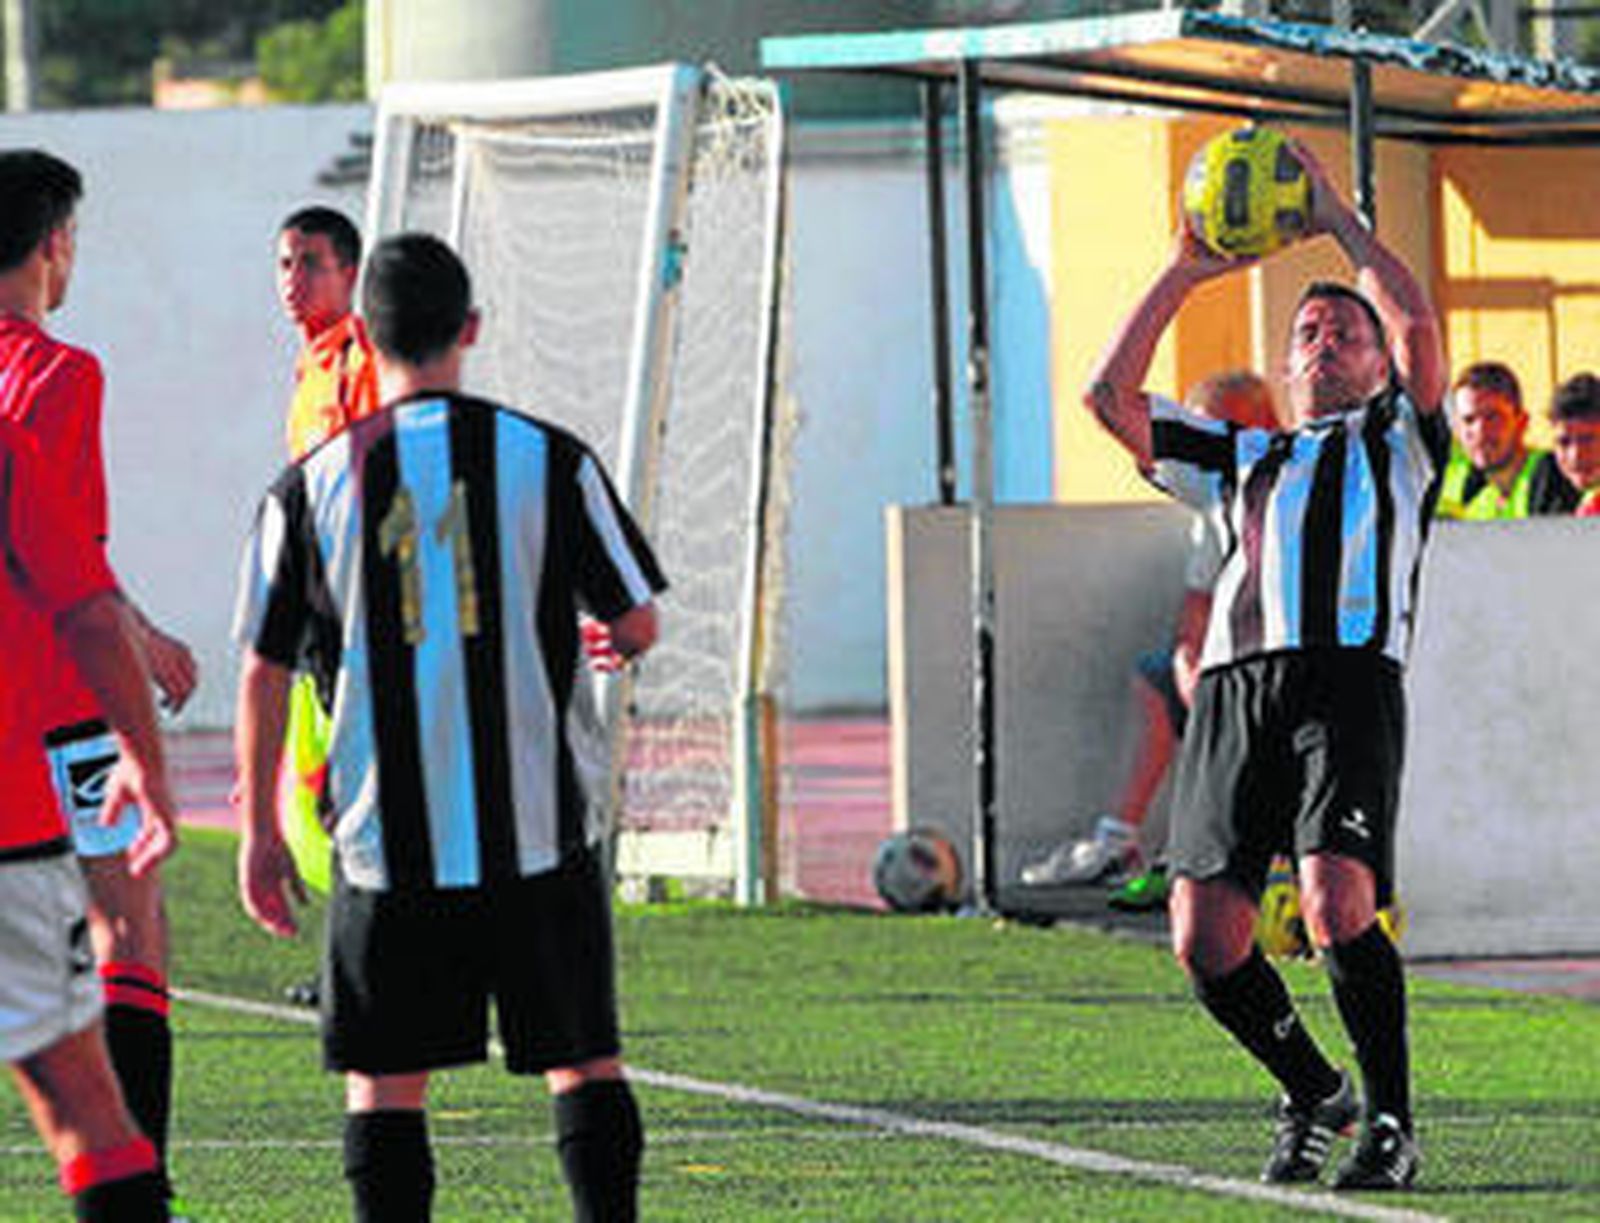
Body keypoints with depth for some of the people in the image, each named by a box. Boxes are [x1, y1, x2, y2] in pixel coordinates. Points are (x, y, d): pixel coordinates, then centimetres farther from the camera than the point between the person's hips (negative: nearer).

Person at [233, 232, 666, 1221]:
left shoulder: (314, 486, 0)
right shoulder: (548, 461, -3)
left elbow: (265, 670, 2)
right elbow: (637, 625, 3)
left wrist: (260, 833, 10)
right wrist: (609, 635, 27)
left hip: (391, 838, 0)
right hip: (543, 831, 0)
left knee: (386, 1082, 6)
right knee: (585, 1062, 8)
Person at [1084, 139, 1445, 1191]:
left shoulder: (1397, 443, 21)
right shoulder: (1241, 458, 33)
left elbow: (1420, 326, 4)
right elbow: (1112, 397, 27)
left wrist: (1338, 221, 11)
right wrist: (1186, 272, 26)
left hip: (1348, 681, -4)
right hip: (1233, 691, 4)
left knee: (1338, 905, -23)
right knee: (1206, 937, -8)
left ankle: (1392, 1121, -9)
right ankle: (1313, 1095, 15)